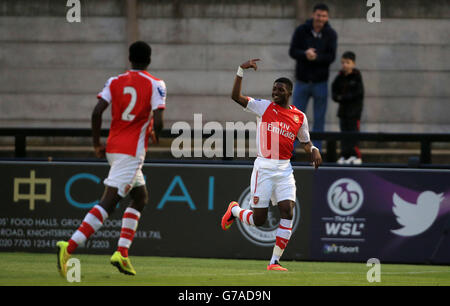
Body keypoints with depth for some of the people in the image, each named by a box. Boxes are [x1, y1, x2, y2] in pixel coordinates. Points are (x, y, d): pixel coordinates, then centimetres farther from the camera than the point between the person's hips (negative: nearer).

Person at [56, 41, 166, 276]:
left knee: (140, 197, 21)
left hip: (113, 148, 7)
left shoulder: (115, 82, 8)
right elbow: (158, 120, -14)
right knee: (108, 202, -12)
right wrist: (157, 135, 9)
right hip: (132, 151, -6)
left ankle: (122, 252, 11)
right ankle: (70, 246, -26)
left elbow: (97, 111, -3)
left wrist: (97, 143, 6)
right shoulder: (155, 85, -4)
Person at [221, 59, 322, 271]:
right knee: (258, 219, -4)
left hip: (284, 169, 3)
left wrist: (313, 150, -1)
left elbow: (304, 142, 21)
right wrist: (241, 72, -15)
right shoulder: (264, 107, 1)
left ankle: (275, 261, -6)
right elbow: (236, 97, -6)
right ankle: (234, 210, 32)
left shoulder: (299, 117, 8)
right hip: (264, 167, -3)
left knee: (287, 211, -13)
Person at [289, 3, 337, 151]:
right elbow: (293, 51, -8)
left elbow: (331, 57, -11)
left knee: (319, 120, 4)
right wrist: (305, 54, -28)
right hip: (302, 81, 0)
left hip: (320, 83, 0)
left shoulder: (331, 35, -2)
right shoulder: (301, 31, -2)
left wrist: (315, 56, -27)